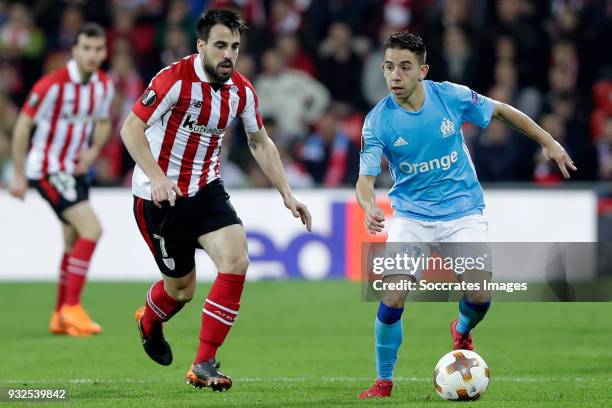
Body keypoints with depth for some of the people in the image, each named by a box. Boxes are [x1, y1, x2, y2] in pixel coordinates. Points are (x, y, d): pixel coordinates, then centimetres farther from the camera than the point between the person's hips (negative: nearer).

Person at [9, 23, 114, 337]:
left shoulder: (104, 85, 0)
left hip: (75, 169, 8)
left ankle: (61, 317, 23)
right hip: (47, 169, -8)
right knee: (91, 229, -20)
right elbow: (23, 126, -13)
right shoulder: (53, 84, -20)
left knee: (74, 243, 12)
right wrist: (18, 176, -11)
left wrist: (93, 151, -4)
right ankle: (72, 307, -14)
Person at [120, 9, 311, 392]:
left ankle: (204, 365, -12)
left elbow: (261, 143, 13)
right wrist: (157, 178, -31)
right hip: (160, 196, -5)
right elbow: (131, 129, -20)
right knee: (182, 288, 4)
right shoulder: (176, 79, -20)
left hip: (206, 189, 5)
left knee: (236, 260, -19)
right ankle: (149, 324, 43)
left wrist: (287, 194, 5)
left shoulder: (242, 91, -2)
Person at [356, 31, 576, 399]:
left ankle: (462, 330, 25)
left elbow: (501, 110, 6)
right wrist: (369, 206, -39)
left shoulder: (451, 96, -11)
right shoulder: (378, 121, -13)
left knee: (480, 295, -13)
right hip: (411, 214, 0)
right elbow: (366, 177, -16)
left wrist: (548, 142, 8)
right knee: (393, 299, -16)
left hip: (462, 212, 0)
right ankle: (384, 382, 4)